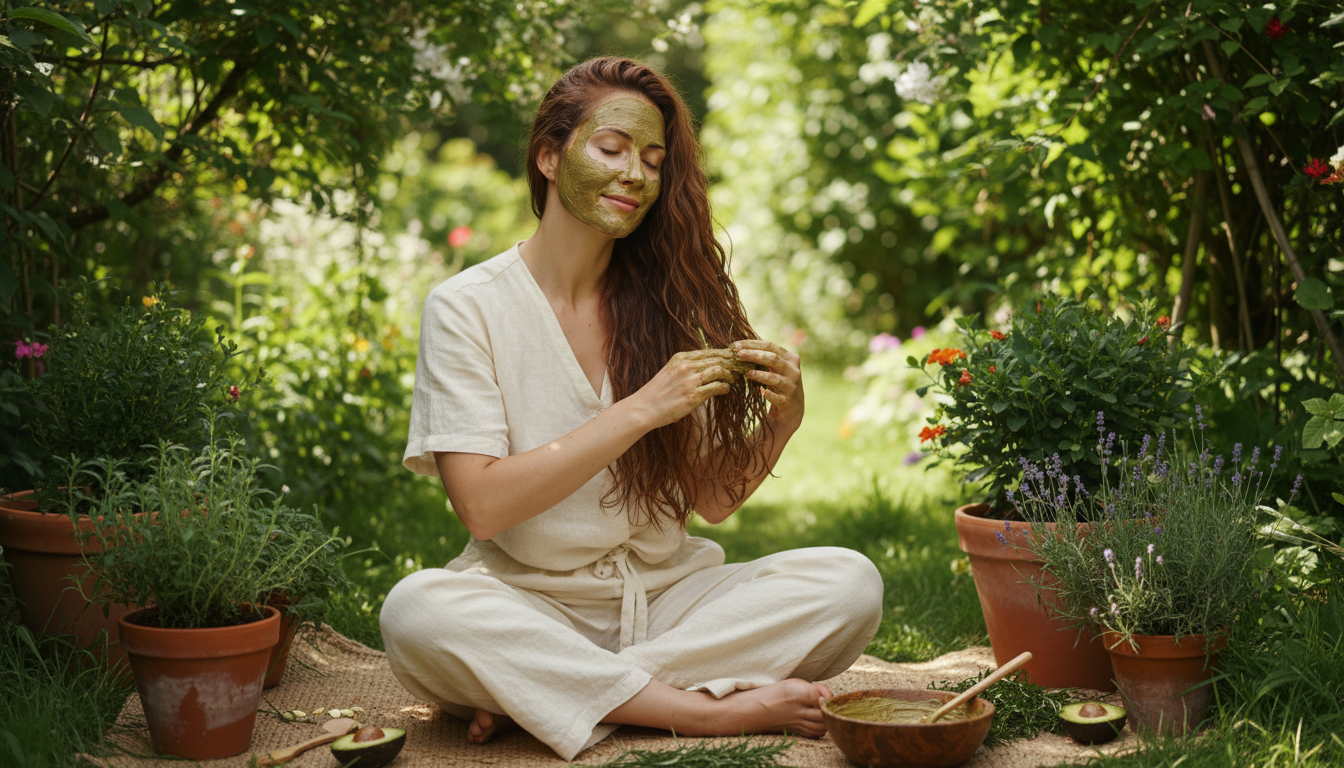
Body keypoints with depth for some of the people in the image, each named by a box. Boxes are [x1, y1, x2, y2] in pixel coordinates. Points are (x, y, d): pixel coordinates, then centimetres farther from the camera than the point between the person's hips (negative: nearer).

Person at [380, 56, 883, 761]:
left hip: (667, 596, 4)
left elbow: (712, 501, 7)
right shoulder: (465, 307, -4)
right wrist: (642, 410, -19)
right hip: (528, 607, -3)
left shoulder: (665, 303, 6)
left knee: (849, 580, -19)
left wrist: (779, 424, -13)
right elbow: (482, 505, -14)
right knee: (416, 610, -34)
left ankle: (543, 696, -18)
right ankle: (713, 710, -24)